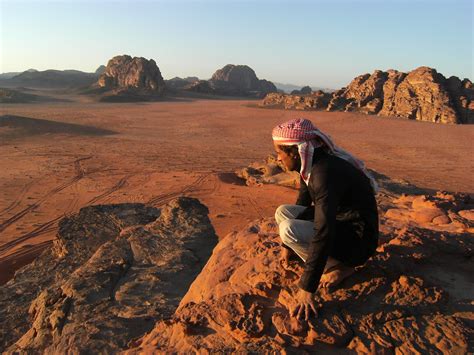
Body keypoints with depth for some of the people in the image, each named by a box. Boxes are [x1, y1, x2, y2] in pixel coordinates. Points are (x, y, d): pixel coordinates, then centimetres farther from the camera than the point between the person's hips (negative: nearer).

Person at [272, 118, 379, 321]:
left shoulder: (324, 172, -30)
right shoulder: (310, 165, -1)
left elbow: (323, 234, -35)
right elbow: (302, 205, 15)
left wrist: (307, 288, -32)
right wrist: (287, 246, 23)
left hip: (358, 239, -9)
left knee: (287, 229, -25)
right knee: (282, 212, 5)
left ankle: (340, 266, -6)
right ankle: (334, 259, 5)